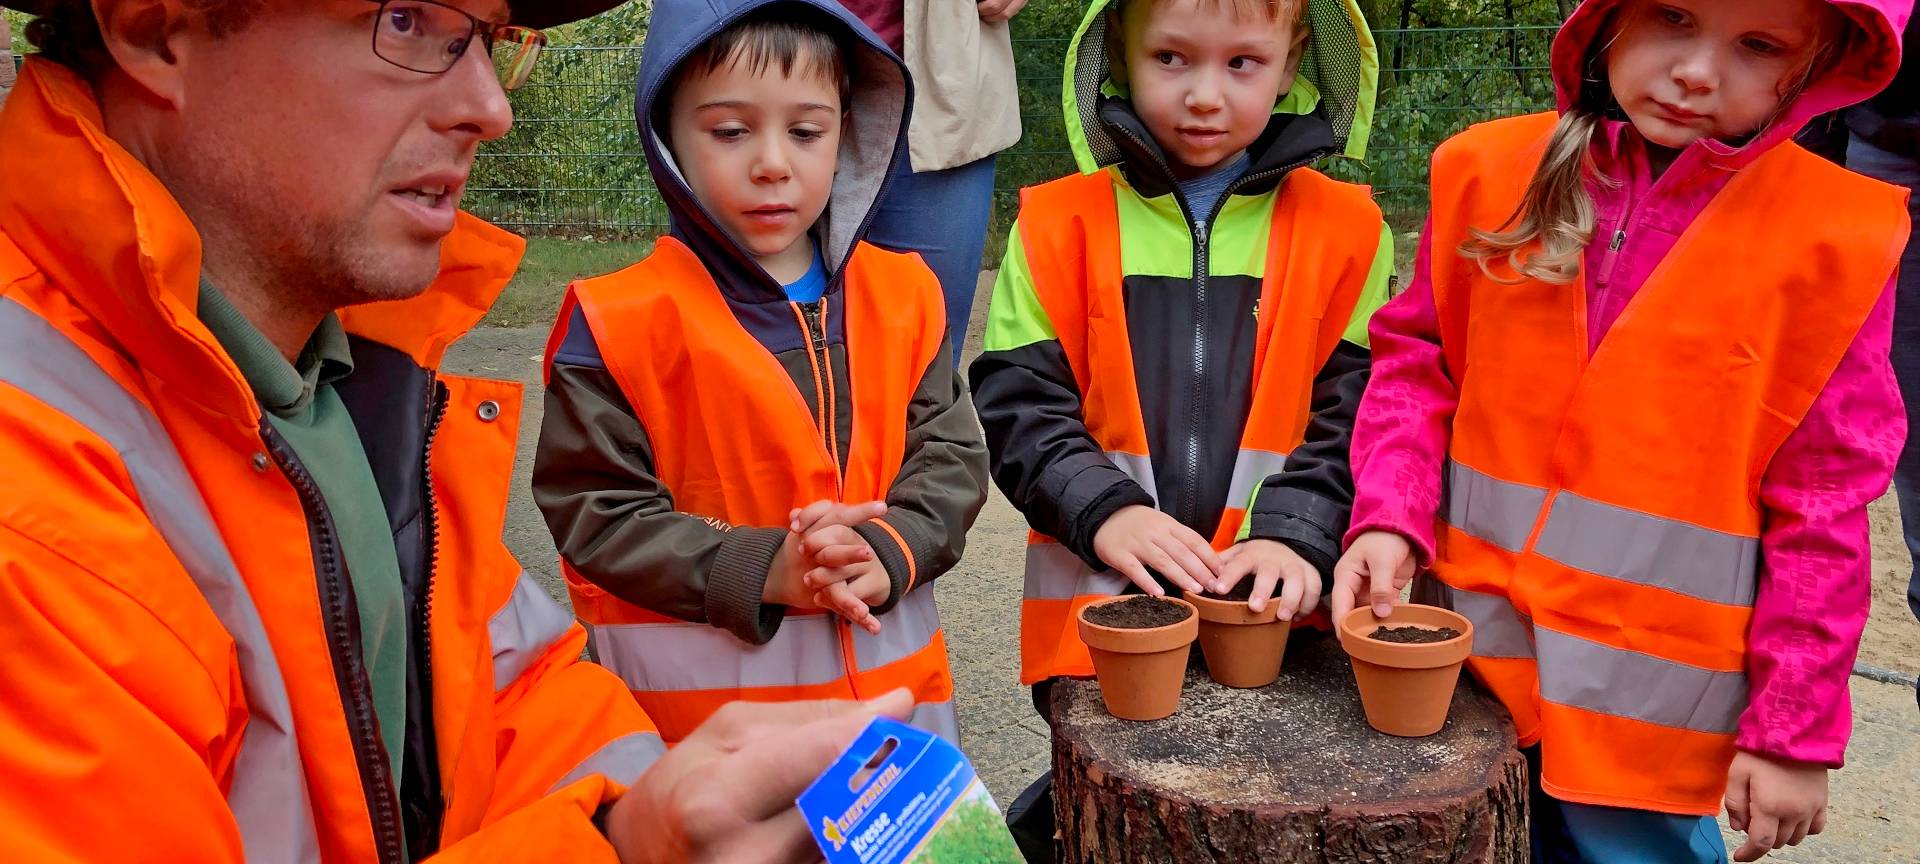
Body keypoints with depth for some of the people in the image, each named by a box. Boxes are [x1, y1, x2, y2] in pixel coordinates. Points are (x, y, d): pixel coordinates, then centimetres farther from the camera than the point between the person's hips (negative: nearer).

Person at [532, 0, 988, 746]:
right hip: (703, 691, -4)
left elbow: (950, 459, 3)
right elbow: (595, 512, -10)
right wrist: (762, 568, -20)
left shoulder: (903, 298, 2)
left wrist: (889, 552, -16)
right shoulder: (620, 326, -10)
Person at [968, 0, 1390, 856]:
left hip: (1276, 602, 1)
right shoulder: (1061, 225, 1)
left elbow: (1355, 412, -2)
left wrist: (1296, 534, -16)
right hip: (1099, 602, -1)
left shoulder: (1345, 231, 2)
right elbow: (1014, 400, -3)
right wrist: (1103, 510, -16)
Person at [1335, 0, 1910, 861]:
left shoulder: (1830, 240, -9)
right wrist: (1390, 518, -11)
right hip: (1469, 657, 3)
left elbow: (1821, 508, -7)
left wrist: (1796, 731, -5)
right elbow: (1416, 360, 4)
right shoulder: (1492, 172, -3)